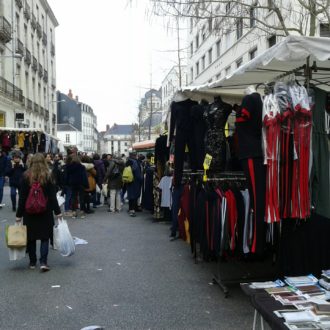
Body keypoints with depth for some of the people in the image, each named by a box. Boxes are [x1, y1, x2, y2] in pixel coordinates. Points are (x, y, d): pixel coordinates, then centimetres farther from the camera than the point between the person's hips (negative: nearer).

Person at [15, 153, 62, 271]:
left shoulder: (26, 177, -5)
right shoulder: (48, 177, -6)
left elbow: (22, 198, -4)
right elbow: (52, 196, -6)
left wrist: (19, 214, 1)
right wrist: (57, 212, 1)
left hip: (29, 212, 1)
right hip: (45, 212, -1)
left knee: (31, 237, 12)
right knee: (45, 237, 6)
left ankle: (32, 262, 18)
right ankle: (43, 262, -5)